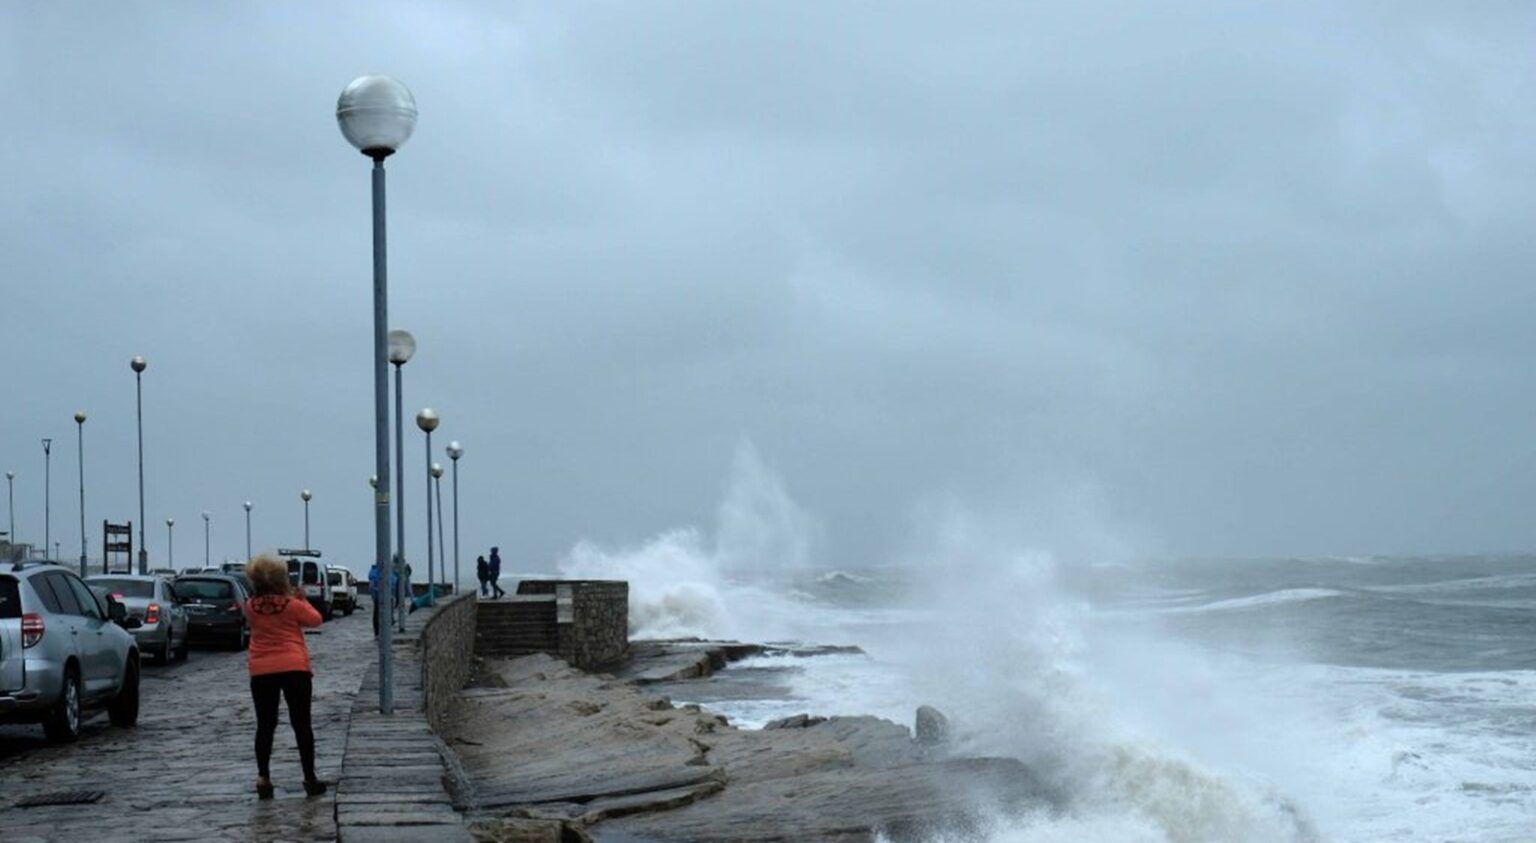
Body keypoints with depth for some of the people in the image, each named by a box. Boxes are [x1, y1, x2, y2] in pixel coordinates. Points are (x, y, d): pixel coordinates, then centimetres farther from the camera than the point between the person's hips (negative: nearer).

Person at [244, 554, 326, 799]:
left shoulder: (251, 607, -1)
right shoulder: (293, 605, -8)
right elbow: (315, 619, 5)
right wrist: (302, 599, 15)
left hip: (261, 671, 2)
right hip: (295, 668, -2)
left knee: (265, 726, 10)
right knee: (301, 724, 5)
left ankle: (263, 777, 3)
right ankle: (309, 778, 6)